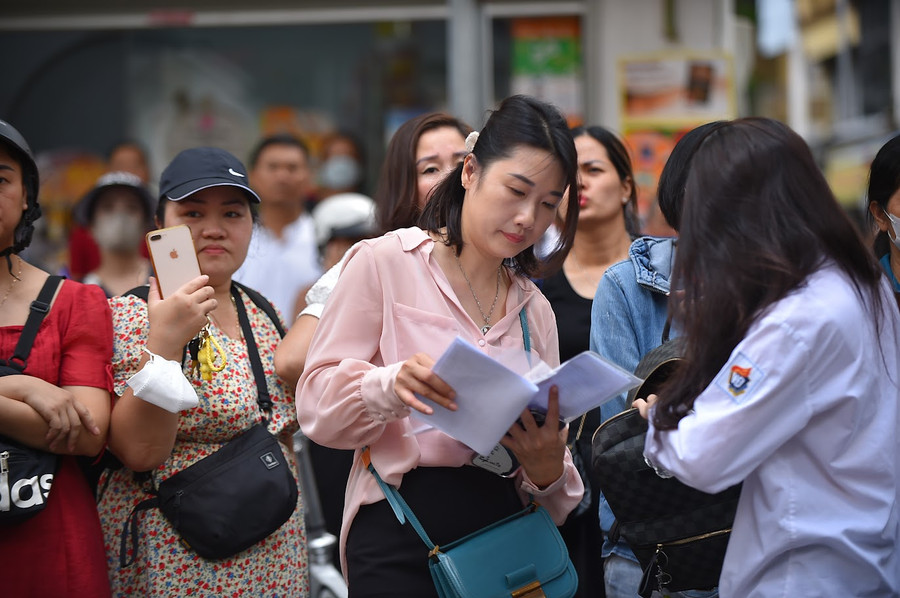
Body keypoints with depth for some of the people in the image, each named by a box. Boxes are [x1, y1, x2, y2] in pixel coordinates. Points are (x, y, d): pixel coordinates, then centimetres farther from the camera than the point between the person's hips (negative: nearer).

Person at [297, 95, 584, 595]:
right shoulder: (386, 262, -1)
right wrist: (393, 384, -27)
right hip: (401, 535, -5)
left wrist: (548, 470, -11)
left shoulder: (535, 308, 14)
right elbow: (318, 407, -7)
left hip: (504, 531, 5)